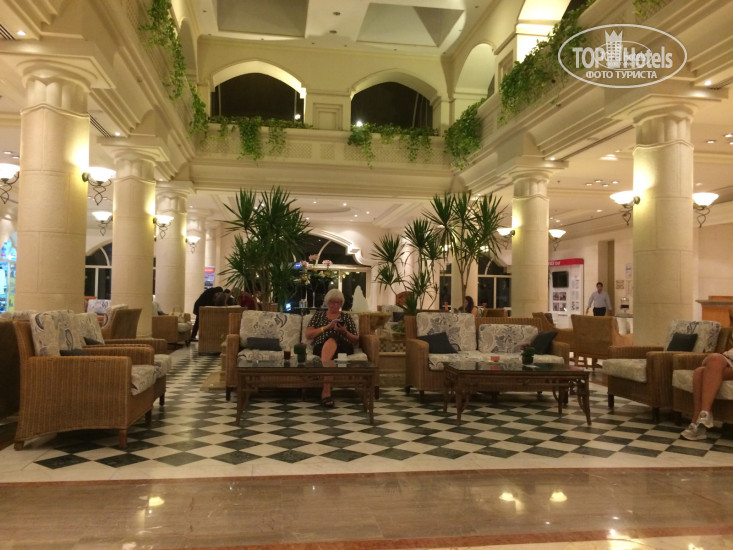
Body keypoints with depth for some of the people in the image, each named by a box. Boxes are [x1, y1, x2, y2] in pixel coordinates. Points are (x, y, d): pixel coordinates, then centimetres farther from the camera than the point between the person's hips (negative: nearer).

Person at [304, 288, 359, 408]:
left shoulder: (346, 317, 24)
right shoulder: (319, 314, 24)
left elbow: (356, 341, 19)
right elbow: (308, 335, 10)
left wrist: (345, 332, -3)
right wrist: (327, 327, -2)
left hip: (343, 348, 1)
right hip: (321, 347, 0)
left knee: (331, 340, -39)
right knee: (330, 341, -42)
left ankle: (325, 391, -53)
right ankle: (327, 391, -52)